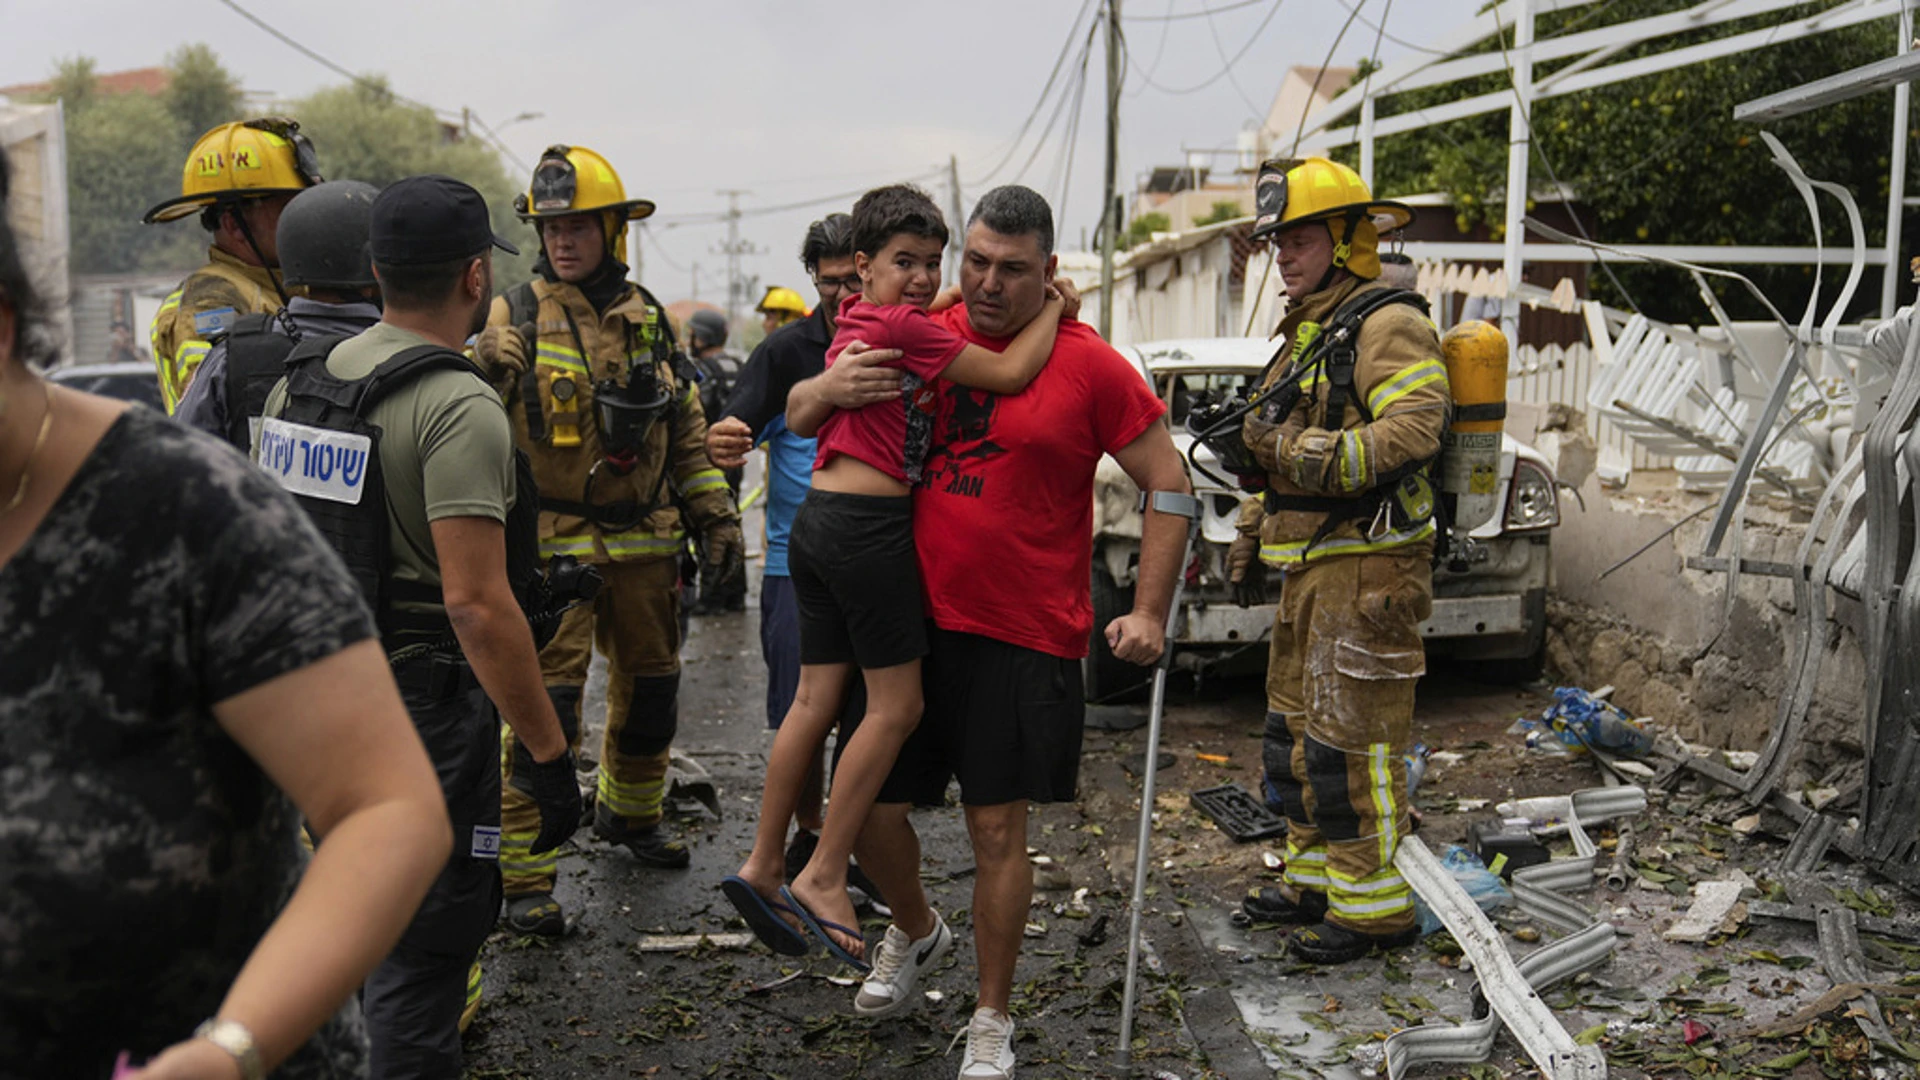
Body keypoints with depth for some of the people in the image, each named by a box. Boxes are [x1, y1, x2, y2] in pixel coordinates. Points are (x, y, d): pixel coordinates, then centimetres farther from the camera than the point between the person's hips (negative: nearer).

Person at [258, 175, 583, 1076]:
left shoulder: (295, 384, 8)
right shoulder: (458, 408, -18)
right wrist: (548, 753, -20)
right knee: (423, 942, 4)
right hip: (419, 708, -8)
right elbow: (476, 603, -24)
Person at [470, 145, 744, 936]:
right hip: (552, 547, -5)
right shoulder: (514, 320, -5)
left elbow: (687, 434, 16)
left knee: (650, 691, 16)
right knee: (545, 707, -8)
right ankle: (524, 874, 2)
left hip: (645, 546, 5)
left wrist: (717, 518, 12)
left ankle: (629, 813, 40)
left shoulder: (649, 320, 9)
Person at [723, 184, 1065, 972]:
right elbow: (1010, 374, -13)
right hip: (868, 528, -9)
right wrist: (1053, 307, 3)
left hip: (819, 522, 9)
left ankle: (762, 866, 18)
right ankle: (822, 878, 4)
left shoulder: (860, 322, 14)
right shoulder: (901, 328, -12)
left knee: (817, 699, 12)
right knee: (896, 705, 0)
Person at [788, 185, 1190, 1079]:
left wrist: (1149, 613, -6)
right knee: (870, 811, 8)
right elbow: (797, 417, 13)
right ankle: (915, 932, 41)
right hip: (910, 620, 4)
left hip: (1024, 637, -3)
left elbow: (1168, 482, 0)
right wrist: (829, 389, -11)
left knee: (997, 829, 3)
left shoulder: (1090, 366, -5)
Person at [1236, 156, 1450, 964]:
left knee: (1352, 741, -7)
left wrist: (1298, 449, -30)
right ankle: (1316, 879, 29)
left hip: (1365, 567, -10)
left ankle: (1373, 905, 4)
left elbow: (1412, 431, -27)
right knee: (1296, 729, 16)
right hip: (1309, 565, 10)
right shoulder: (1308, 332, 20)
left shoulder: (1389, 327, -12)